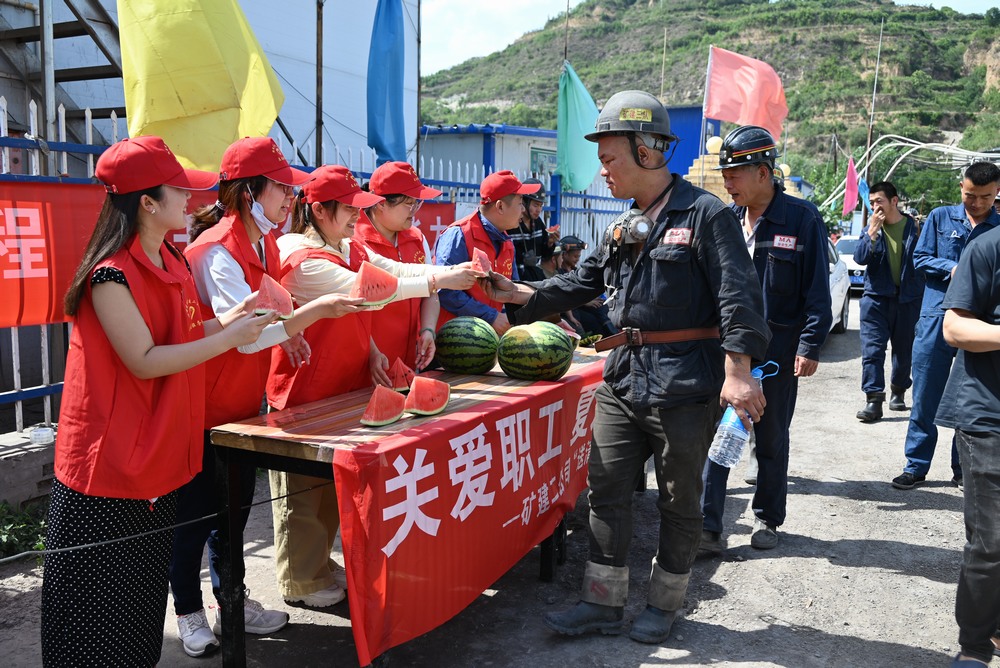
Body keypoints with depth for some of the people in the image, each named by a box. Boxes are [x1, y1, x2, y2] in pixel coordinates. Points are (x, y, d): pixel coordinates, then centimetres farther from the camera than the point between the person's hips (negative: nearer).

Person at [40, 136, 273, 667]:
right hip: (109, 462, -8)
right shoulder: (111, 274, -19)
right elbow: (144, 361, -20)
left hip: (158, 456, 8)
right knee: (101, 605, 5)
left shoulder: (171, 263, 8)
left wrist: (223, 322, 0)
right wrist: (228, 338, -18)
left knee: (146, 592, 18)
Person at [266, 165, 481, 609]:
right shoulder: (302, 260, -20)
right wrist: (438, 280, -28)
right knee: (303, 490, 6)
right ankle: (299, 580, 21)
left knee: (333, 483, 18)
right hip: (305, 393, -8)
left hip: (343, 387, 8)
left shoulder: (352, 250, 8)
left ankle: (319, 561, 35)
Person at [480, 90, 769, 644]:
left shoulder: (705, 214, -9)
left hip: (684, 386, -7)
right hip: (623, 379, 7)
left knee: (678, 500, 9)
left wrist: (737, 372, -23)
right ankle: (603, 603, 22)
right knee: (606, 489, 9)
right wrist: (518, 295, 11)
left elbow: (737, 296, -15)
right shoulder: (624, 226, 13)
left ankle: (664, 604, 27)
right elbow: (583, 282, 20)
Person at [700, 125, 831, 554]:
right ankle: (707, 527, 5)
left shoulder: (802, 218, -7)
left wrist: (810, 346, -12)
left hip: (777, 352, -2)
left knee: (771, 441, 13)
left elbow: (817, 290, -6)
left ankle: (767, 520, 30)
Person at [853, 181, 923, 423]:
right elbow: (860, 258, -9)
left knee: (904, 350, 12)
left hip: (908, 299, 0)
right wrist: (872, 231, -14)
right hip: (876, 297, 1)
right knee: (872, 349, -9)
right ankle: (874, 400, -9)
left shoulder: (914, 227, 0)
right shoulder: (870, 228, 5)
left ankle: (898, 391, 33)